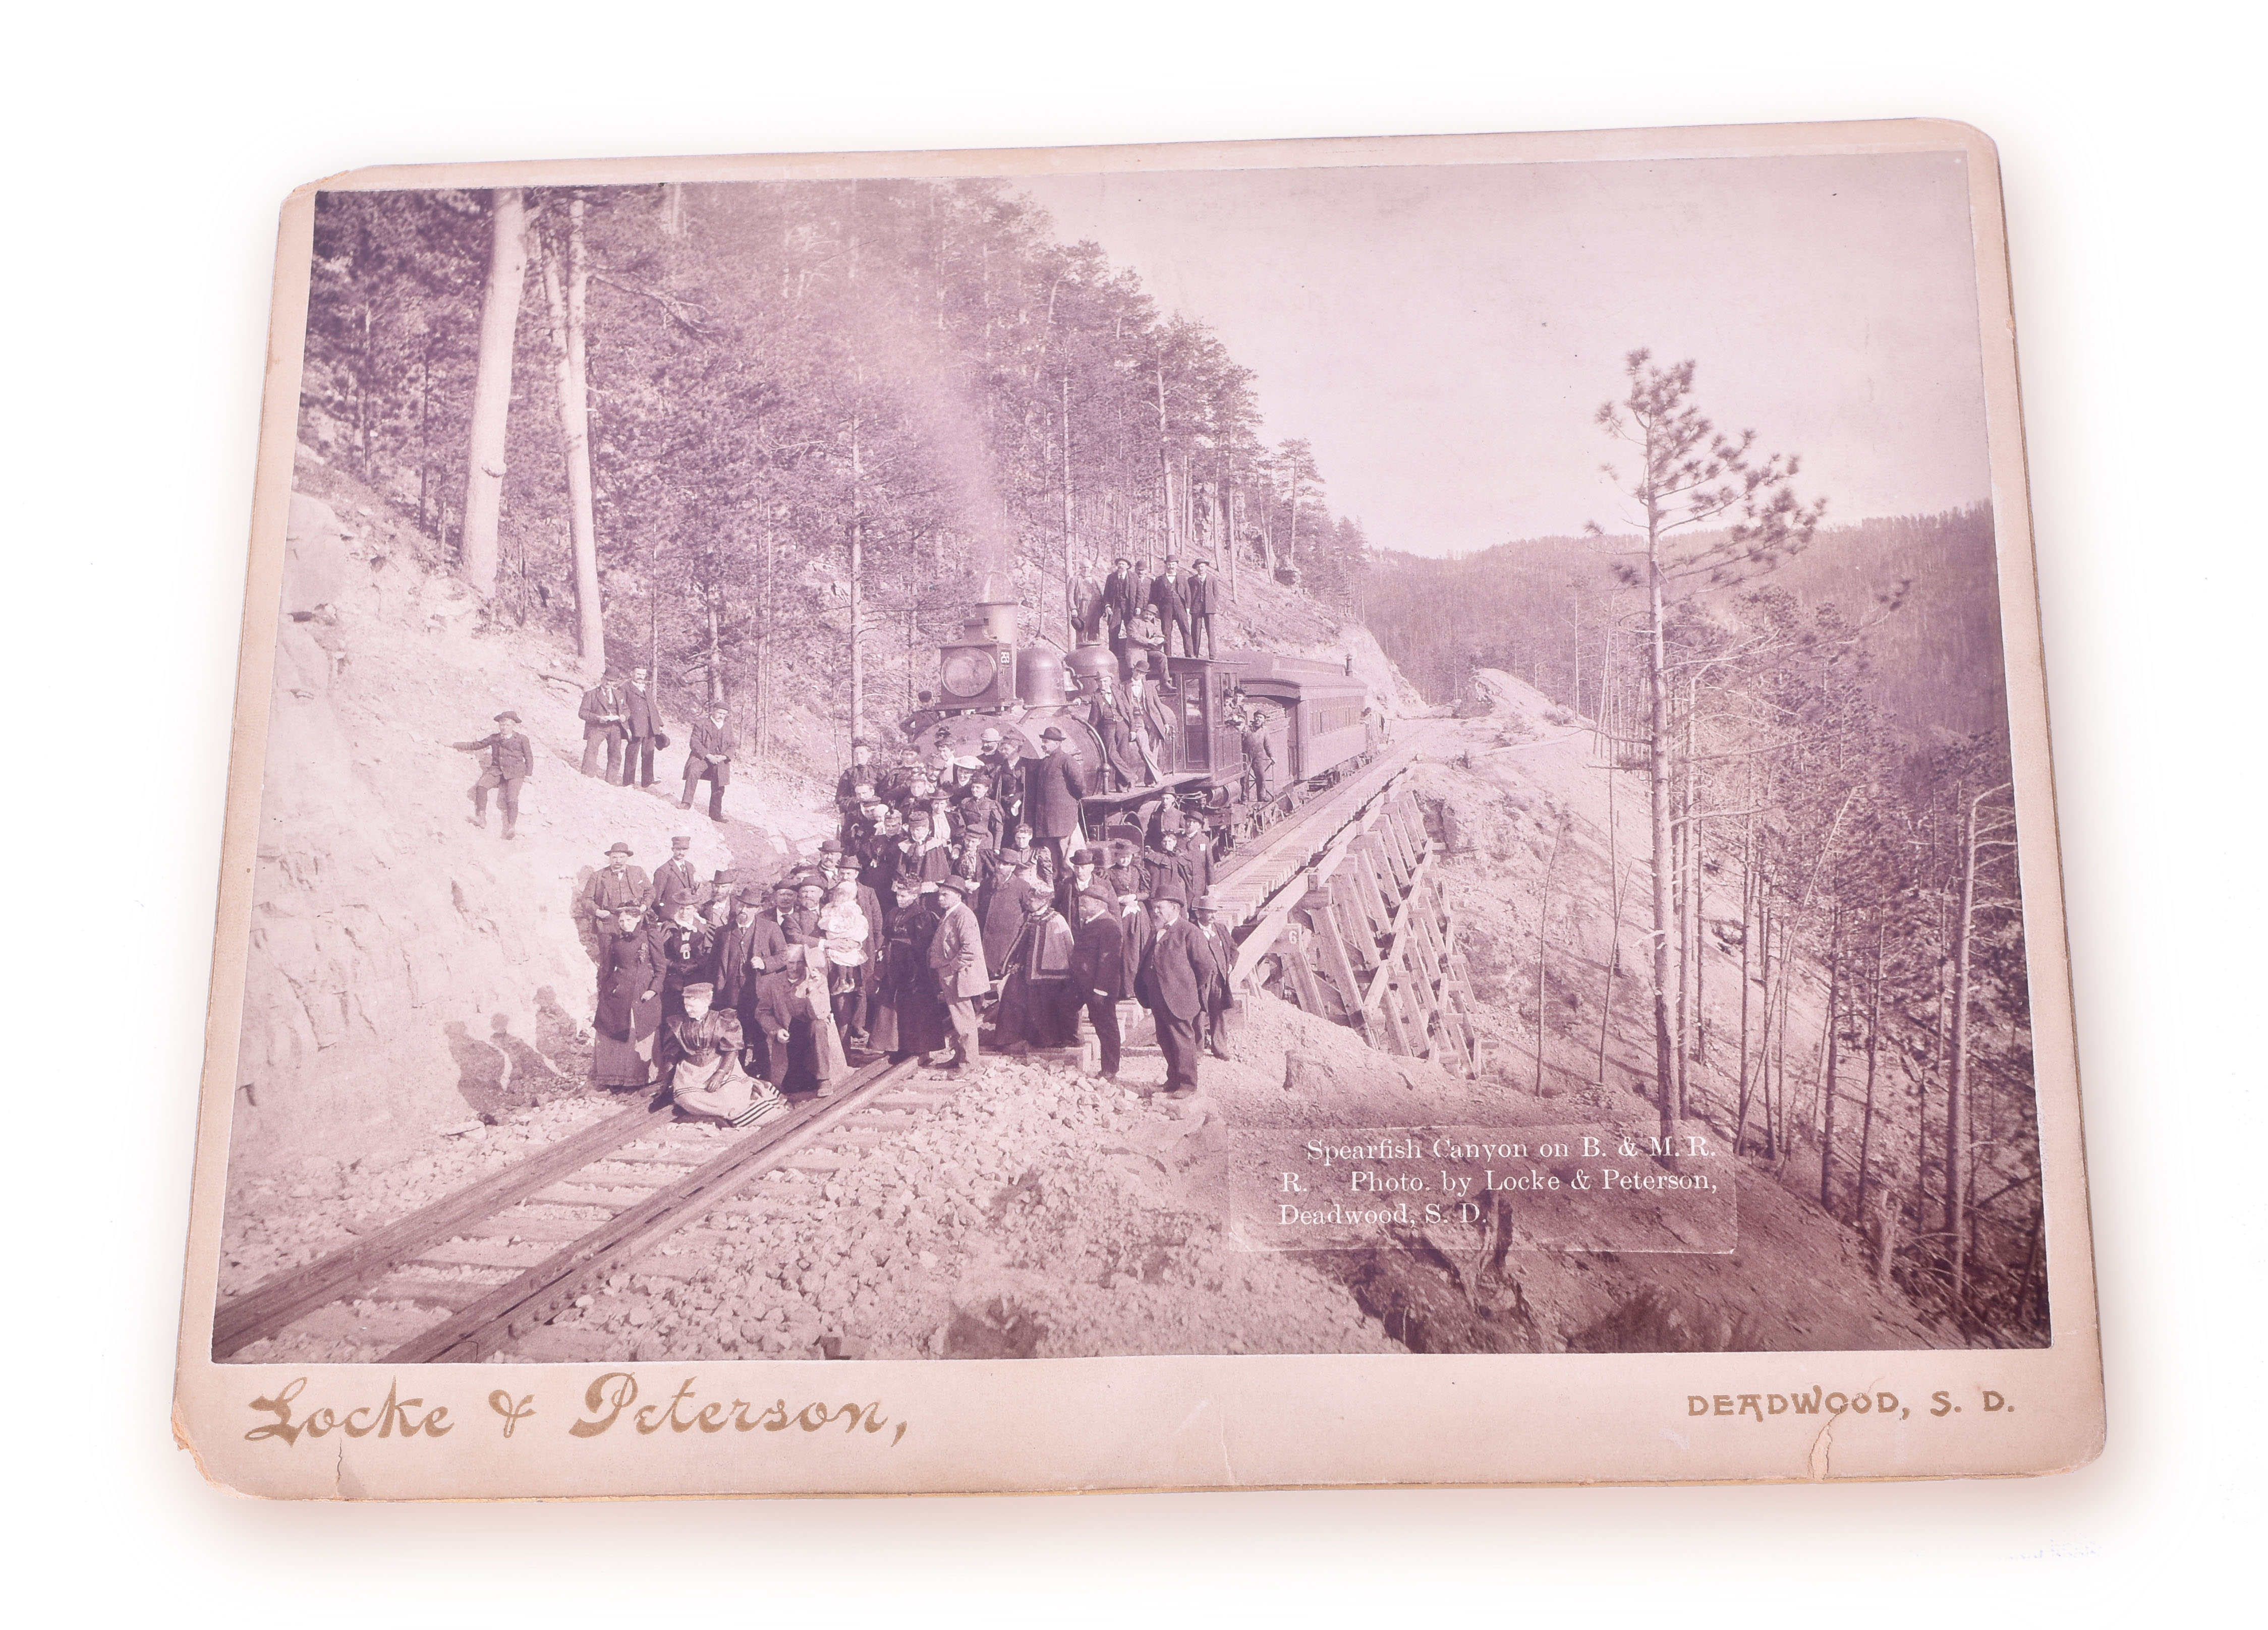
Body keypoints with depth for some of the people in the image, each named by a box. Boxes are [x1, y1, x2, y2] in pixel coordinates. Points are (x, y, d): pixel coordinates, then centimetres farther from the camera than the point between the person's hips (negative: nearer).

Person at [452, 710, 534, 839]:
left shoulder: (522, 740, 9)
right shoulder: (494, 738, 17)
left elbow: (529, 758, 13)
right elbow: (477, 745, 26)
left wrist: (527, 775, 3)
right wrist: (456, 745, 25)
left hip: (515, 772, -3)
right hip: (496, 770, 3)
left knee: (512, 798, -26)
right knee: (481, 786, -27)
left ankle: (512, 827, -36)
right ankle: (481, 818, -32)